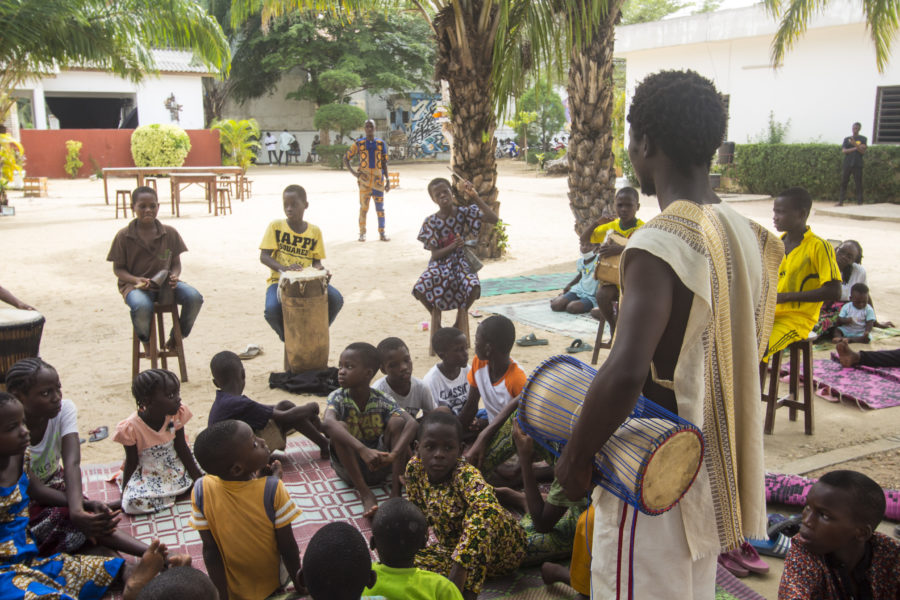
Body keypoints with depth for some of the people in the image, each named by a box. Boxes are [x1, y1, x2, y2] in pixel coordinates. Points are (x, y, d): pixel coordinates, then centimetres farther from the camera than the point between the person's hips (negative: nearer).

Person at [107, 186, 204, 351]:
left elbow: (176, 264, 10)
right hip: (135, 284, -2)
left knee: (194, 297, -26)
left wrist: (174, 276, -13)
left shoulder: (170, 233, 5)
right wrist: (136, 280, -17)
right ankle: (147, 340, -1)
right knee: (142, 307, -38)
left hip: (165, 282, 3)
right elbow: (118, 268, 2)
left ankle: (177, 336, 2)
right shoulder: (124, 236, -1)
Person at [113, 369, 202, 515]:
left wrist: (199, 479, -7)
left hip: (175, 466, 5)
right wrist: (124, 492, -8)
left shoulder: (177, 415, -12)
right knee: (134, 502, -31)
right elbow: (131, 462, -11)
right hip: (147, 474, -5)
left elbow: (181, 448, -5)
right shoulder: (131, 427, -22)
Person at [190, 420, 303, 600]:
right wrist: (299, 583, -4)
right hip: (273, 585, -2)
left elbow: (210, 551, -15)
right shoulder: (272, 488, -31)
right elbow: (288, 548, -21)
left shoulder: (202, 490, -24)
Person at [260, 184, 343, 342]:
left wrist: (320, 269, -20)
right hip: (279, 280, -2)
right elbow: (264, 257, -10)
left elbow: (316, 261, 6)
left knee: (336, 299, -23)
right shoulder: (276, 226, -4)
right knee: (272, 309, -33)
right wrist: (284, 268, -29)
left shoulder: (314, 231, 2)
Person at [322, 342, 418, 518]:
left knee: (397, 421, -19)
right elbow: (328, 423, -38)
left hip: (378, 467, 1)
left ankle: (396, 489, -22)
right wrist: (363, 450, -51)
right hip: (349, 468, -1)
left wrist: (394, 454, -44)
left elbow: (412, 423, -26)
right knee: (340, 427, -28)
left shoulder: (382, 401, -11)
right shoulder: (337, 398, -14)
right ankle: (365, 493, -27)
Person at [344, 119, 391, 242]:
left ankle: (382, 233, 8)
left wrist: (387, 179, 2)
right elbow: (346, 158, 6)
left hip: (378, 178, 2)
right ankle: (362, 233, 9)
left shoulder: (381, 144, 8)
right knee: (363, 206, 0)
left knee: (380, 207, 2)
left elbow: (384, 163, 10)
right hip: (364, 179, -1)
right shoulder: (358, 143, 2)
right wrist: (354, 173, -6)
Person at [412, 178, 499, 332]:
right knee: (419, 289, -29)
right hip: (440, 264, 1)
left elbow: (493, 219, -16)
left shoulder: (463, 213, -4)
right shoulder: (431, 222, -4)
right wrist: (453, 246, -25)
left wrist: (475, 197, -19)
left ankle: (460, 315, 0)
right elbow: (435, 255, -6)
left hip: (461, 261, -1)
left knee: (474, 287, -35)